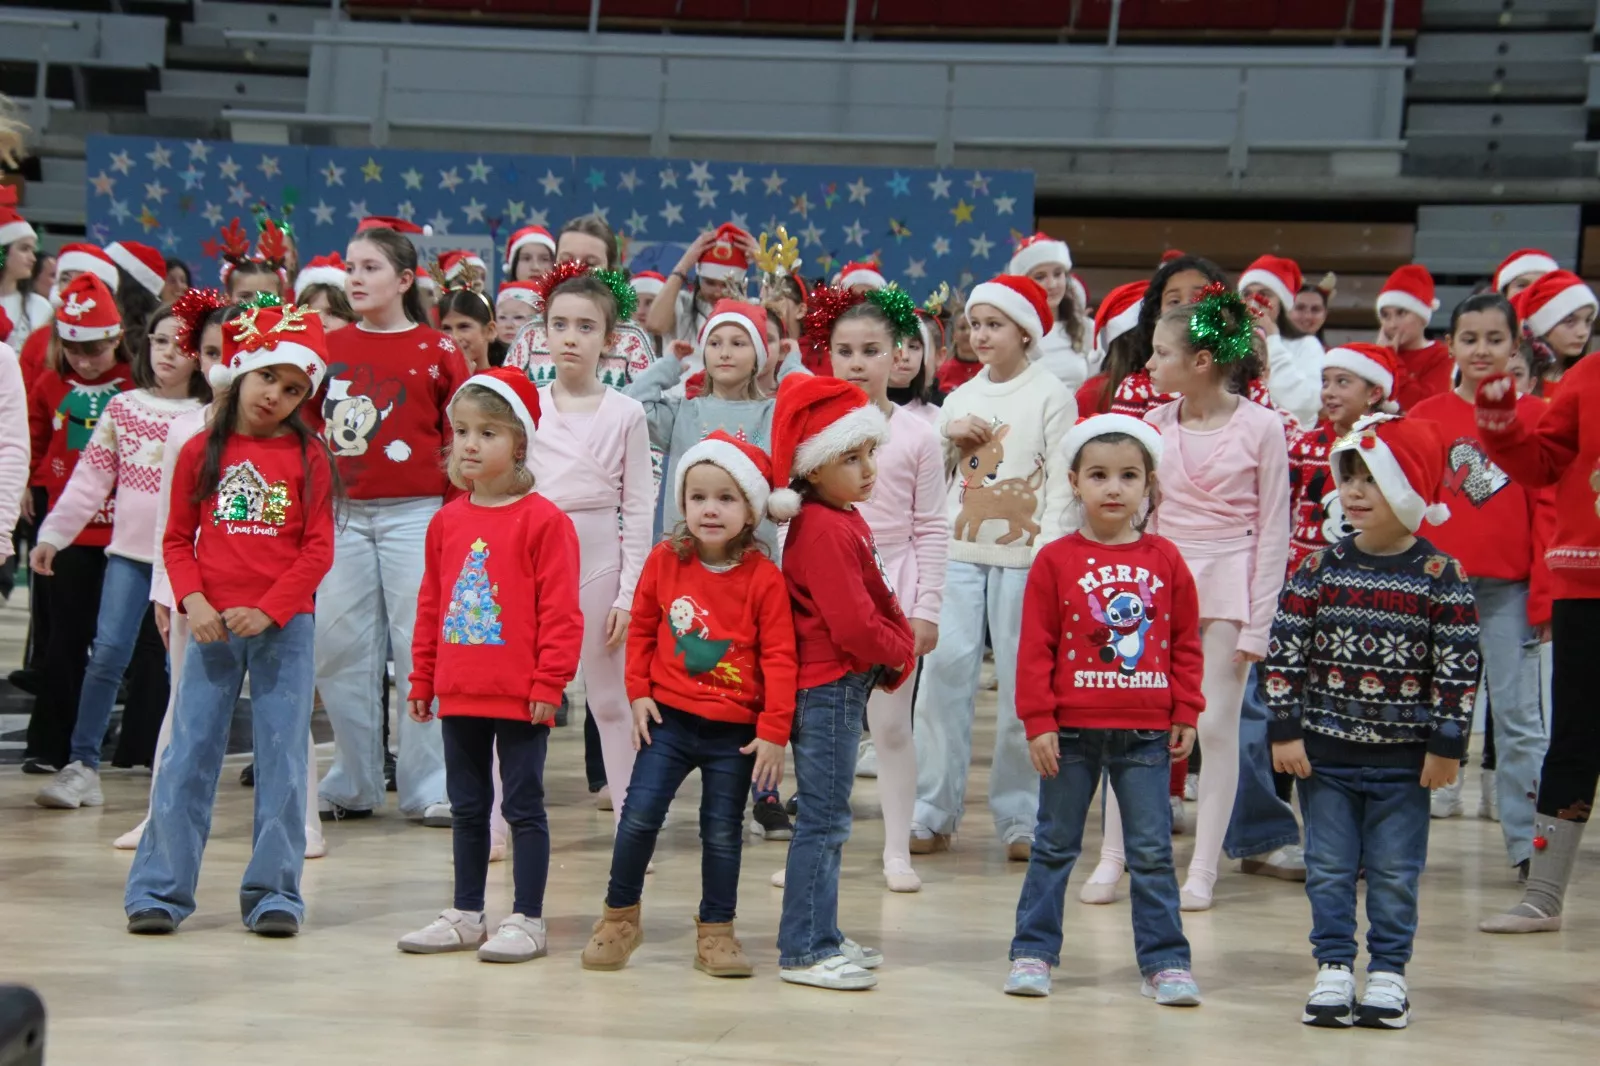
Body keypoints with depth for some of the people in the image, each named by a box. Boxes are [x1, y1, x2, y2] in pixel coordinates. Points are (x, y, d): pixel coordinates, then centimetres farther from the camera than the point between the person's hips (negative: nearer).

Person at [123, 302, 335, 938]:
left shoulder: (308, 457, 1)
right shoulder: (201, 453, 5)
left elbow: (317, 550, -3)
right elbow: (177, 539, 8)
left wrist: (266, 610, -13)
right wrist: (194, 601, -8)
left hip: (284, 627, -1)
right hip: (213, 626, 1)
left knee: (282, 758, 2)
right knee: (188, 756, 2)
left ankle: (273, 892, 9)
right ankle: (159, 890, 7)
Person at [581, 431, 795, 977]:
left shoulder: (764, 578, -10)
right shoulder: (665, 561, -3)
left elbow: (778, 658, -9)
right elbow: (642, 629, 8)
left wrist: (773, 732, -11)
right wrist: (639, 692, 1)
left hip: (735, 731, -1)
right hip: (669, 719, 1)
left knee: (722, 830, 6)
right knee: (639, 814, -4)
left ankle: (715, 931, 19)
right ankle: (619, 916, 14)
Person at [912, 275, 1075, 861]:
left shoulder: (1051, 396, 2)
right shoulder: (961, 398, 16)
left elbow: (1062, 482, -4)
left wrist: (1047, 550, -14)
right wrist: (947, 435, 2)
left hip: (1022, 555, -4)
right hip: (959, 550, 4)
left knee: (1023, 681, -4)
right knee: (945, 667, -4)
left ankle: (1020, 818, 3)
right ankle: (931, 810, 1)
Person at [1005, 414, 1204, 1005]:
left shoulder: (1165, 560, 3)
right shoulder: (1056, 561, -3)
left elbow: (1186, 643, 8)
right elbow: (1035, 648, -3)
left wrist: (1186, 714, 4)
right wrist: (1038, 722, -7)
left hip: (1146, 732, 1)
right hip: (1072, 730, -1)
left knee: (1152, 851, 5)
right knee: (1055, 845, 10)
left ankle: (1164, 961, 12)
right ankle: (1033, 952, 18)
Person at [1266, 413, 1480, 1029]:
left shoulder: (1440, 577, -7)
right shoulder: (1321, 569, -2)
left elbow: (1458, 667, -5)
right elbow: (1284, 652, -1)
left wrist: (1446, 745, -7)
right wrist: (1285, 731, -5)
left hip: (1403, 758, -2)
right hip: (1324, 750, 2)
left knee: (1395, 873, 6)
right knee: (1329, 868, 7)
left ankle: (1388, 973, 16)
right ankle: (1333, 970, 16)